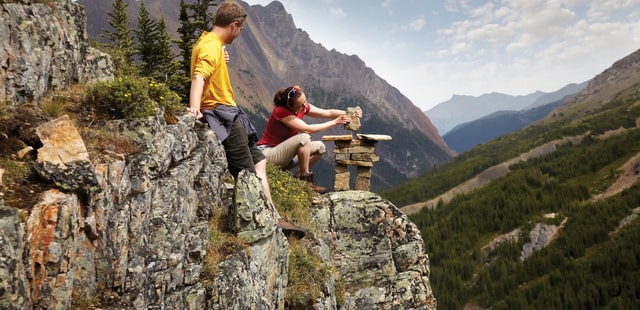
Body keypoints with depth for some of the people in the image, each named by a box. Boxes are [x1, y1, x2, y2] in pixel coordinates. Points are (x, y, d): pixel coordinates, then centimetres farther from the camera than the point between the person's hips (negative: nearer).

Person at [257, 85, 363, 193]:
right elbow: (307, 129, -31)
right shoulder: (281, 111, -24)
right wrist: (335, 122, -28)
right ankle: (306, 180, -19)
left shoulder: (302, 106, -2)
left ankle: (298, 177, 1)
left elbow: (328, 113, -4)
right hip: (268, 154, -8)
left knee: (320, 147, 2)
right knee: (304, 138, -29)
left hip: (284, 152, 8)